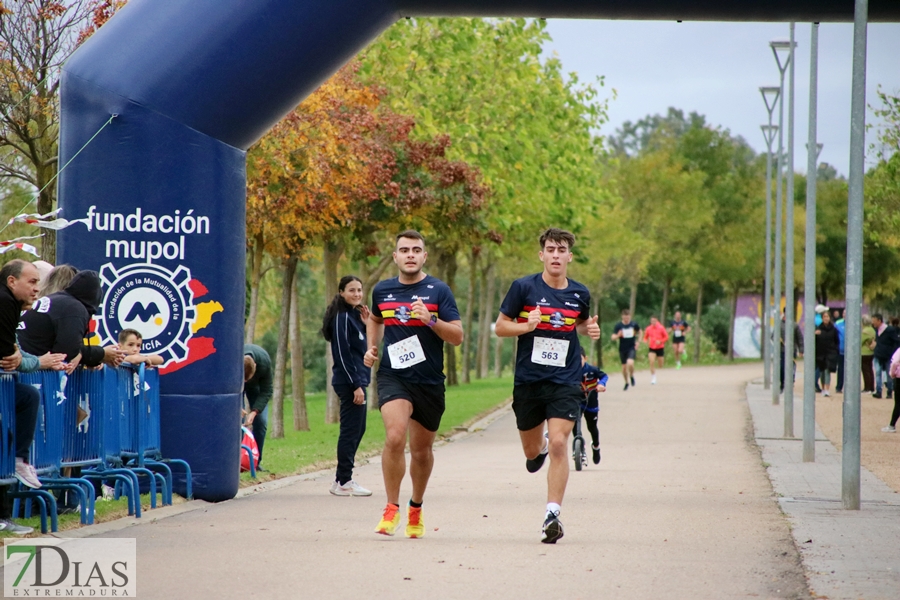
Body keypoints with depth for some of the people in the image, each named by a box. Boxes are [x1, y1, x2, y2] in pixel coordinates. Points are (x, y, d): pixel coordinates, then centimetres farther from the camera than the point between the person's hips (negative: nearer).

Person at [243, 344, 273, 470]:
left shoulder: (265, 362, -38)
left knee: (260, 421, -10)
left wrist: (254, 412, -38)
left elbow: (266, 391, -27)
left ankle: (256, 461, -2)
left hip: (256, 384, 1)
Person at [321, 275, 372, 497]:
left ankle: (342, 479, 18)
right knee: (351, 430, -6)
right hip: (349, 382, -10)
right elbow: (343, 354, -18)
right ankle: (343, 482, -1)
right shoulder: (342, 317, -13)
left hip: (356, 380, 10)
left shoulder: (354, 316, 15)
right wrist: (356, 385, -20)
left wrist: (365, 325, 6)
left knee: (357, 429, 12)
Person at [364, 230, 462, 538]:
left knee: (422, 449, 12)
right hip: (393, 376, 0)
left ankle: (416, 508, 36)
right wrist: (371, 348, 12)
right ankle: (391, 508, -11)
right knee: (395, 437, -23)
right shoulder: (382, 290, 5)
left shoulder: (438, 291, -4)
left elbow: (457, 336, -7)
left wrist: (431, 319, -22)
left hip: (429, 382, 0)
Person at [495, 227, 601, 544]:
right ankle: (539, 447, 52)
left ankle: (553, 514, -13)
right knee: (532, 451, 13)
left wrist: (590, 329, 1)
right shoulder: (524, 287, -6)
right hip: (528, 381, 0)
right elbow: (500, 326, -1)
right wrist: (526, 326, -19)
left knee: (558, 444, -16)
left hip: (565, 381, 0)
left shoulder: (580, 294, 3)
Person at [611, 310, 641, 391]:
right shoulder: (618, 325, -7)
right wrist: (618, 335, -29)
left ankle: (632, 376, 6)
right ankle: (627, 383, 28)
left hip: (631, 348, -1)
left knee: (630, 363, -24)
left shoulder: (634, 324, -4)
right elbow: (613, 338, -7)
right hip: (622, 349, 1)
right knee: (624, 367, 7)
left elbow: (639, 332, 16)